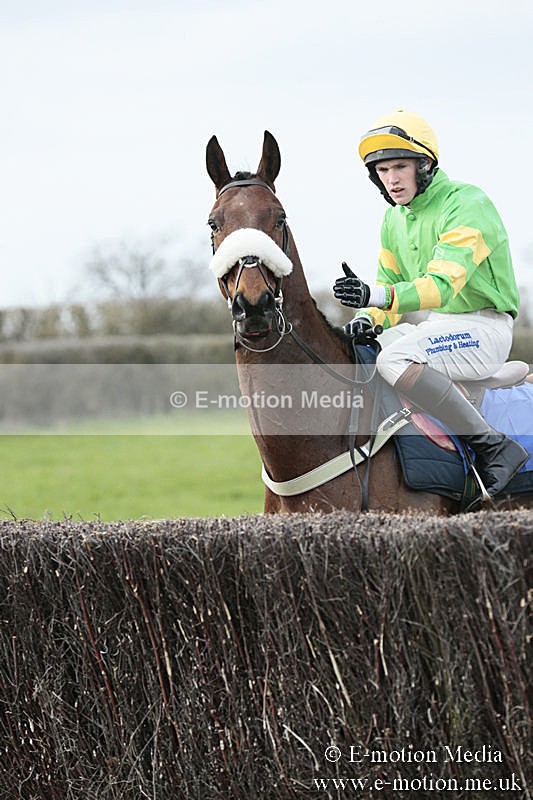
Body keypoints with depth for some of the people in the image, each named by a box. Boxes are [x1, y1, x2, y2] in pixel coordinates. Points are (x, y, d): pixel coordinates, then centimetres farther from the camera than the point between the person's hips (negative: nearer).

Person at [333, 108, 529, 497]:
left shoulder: (468, 205, -18)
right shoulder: (394, 218, 10)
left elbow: (442, 285, -29)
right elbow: (389, 284, 15)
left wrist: (376, 296, -44)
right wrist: (369, 318, -9)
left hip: (482, 327, -9)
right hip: (424, 324, 9)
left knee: (396, 359, -34)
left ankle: (493, 447, -27)